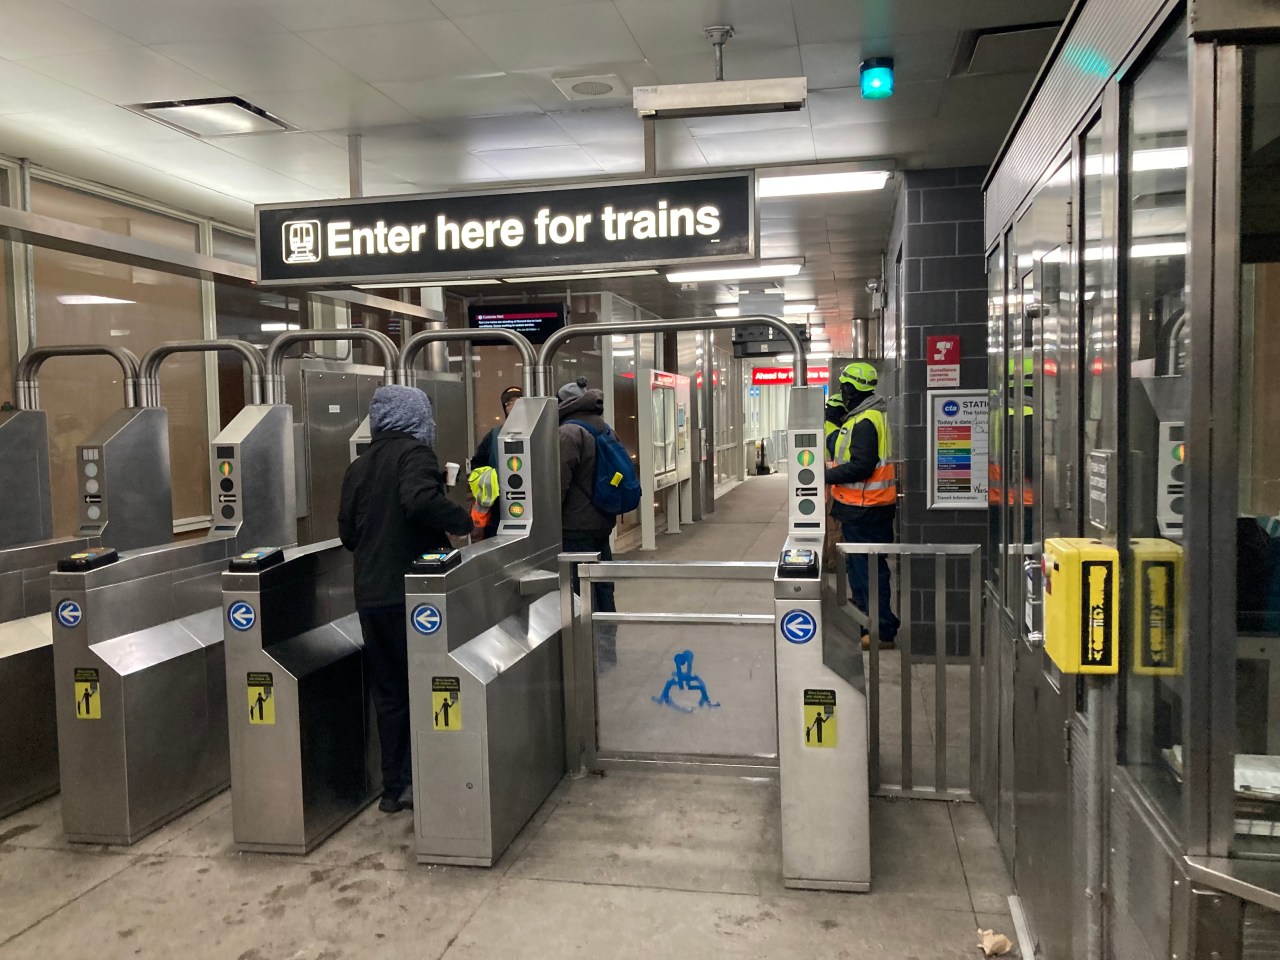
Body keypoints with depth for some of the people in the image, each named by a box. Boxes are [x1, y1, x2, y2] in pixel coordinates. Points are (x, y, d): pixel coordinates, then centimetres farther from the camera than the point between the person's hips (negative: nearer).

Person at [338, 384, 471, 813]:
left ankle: (394, 786, 19)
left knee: (388, 692, 13)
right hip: (410, 591, -6)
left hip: (370, 595, 6)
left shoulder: (358, 466, 13)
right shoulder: (414, 453, -6)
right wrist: (462, 521, -13)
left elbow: (347, 533, 14)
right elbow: (420, 500, -26)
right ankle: (416, 778, 4)